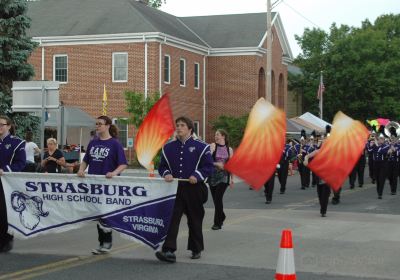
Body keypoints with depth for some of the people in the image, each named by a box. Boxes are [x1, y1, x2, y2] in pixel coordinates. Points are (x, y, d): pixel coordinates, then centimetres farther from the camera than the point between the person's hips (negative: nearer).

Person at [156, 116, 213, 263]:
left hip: (194, 189, -2)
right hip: (174, 189, 2)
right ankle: (168, 251, -13)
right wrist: (166, 174, -7)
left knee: (195, 221, 10)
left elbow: (209, 166, -3)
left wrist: (197, 175, -18)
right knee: (172, 219, -9)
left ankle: (196, 250, 24)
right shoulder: (168, 147, 9)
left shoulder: (200, 147, -2)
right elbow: (162, 166, 15)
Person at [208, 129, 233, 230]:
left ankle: (217, 222, -1)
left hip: (223, 177, -1)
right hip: (213, 176, 1)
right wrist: (216, 164, -24)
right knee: (215, 199, 7)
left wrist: (231, 178, 13)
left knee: (218, 198, -10)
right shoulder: (212, 146, 0)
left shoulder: (229, 149, 6)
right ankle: (221, 216, 32)